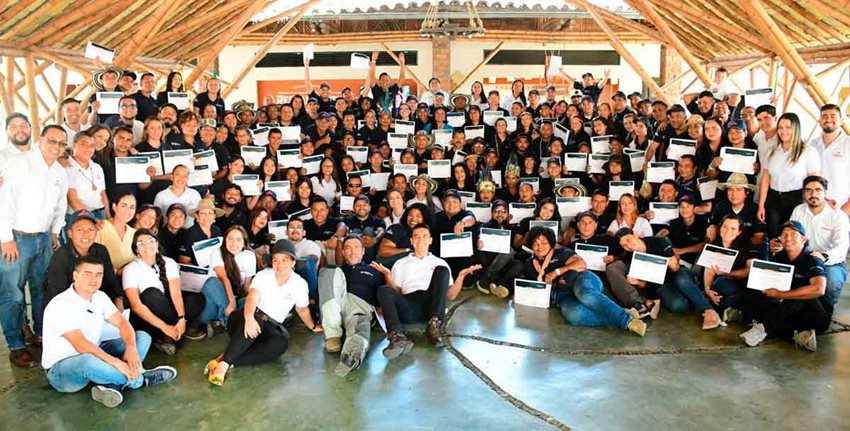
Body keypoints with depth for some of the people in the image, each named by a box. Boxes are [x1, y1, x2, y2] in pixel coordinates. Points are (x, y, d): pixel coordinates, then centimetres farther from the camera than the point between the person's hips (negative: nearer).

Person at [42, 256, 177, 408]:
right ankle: (139, 379, -15)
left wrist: (131, 348, -24)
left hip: (94, 356, 8)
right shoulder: (60, 305, -23)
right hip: (61, 369, -8)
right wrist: (117, 363, -35)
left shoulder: (100, 297, 2)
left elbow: (122, 323, -2)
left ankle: (112, 385, -25)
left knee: (142, 337, -2)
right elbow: (81, 345, -31)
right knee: (89, 361, -42)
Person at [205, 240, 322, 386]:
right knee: (257, 320, -39)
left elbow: (302, 309, 18)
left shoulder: (300, 284, 1)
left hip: (272, 326, 2)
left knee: (281, 342, -33)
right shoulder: (263, 275, -5)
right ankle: (224, 363, -48)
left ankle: (229, 361, -39)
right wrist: (249, 317, -43)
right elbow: (252, 298, -22)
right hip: (253, 317, -2)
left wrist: (312, 326, 32)